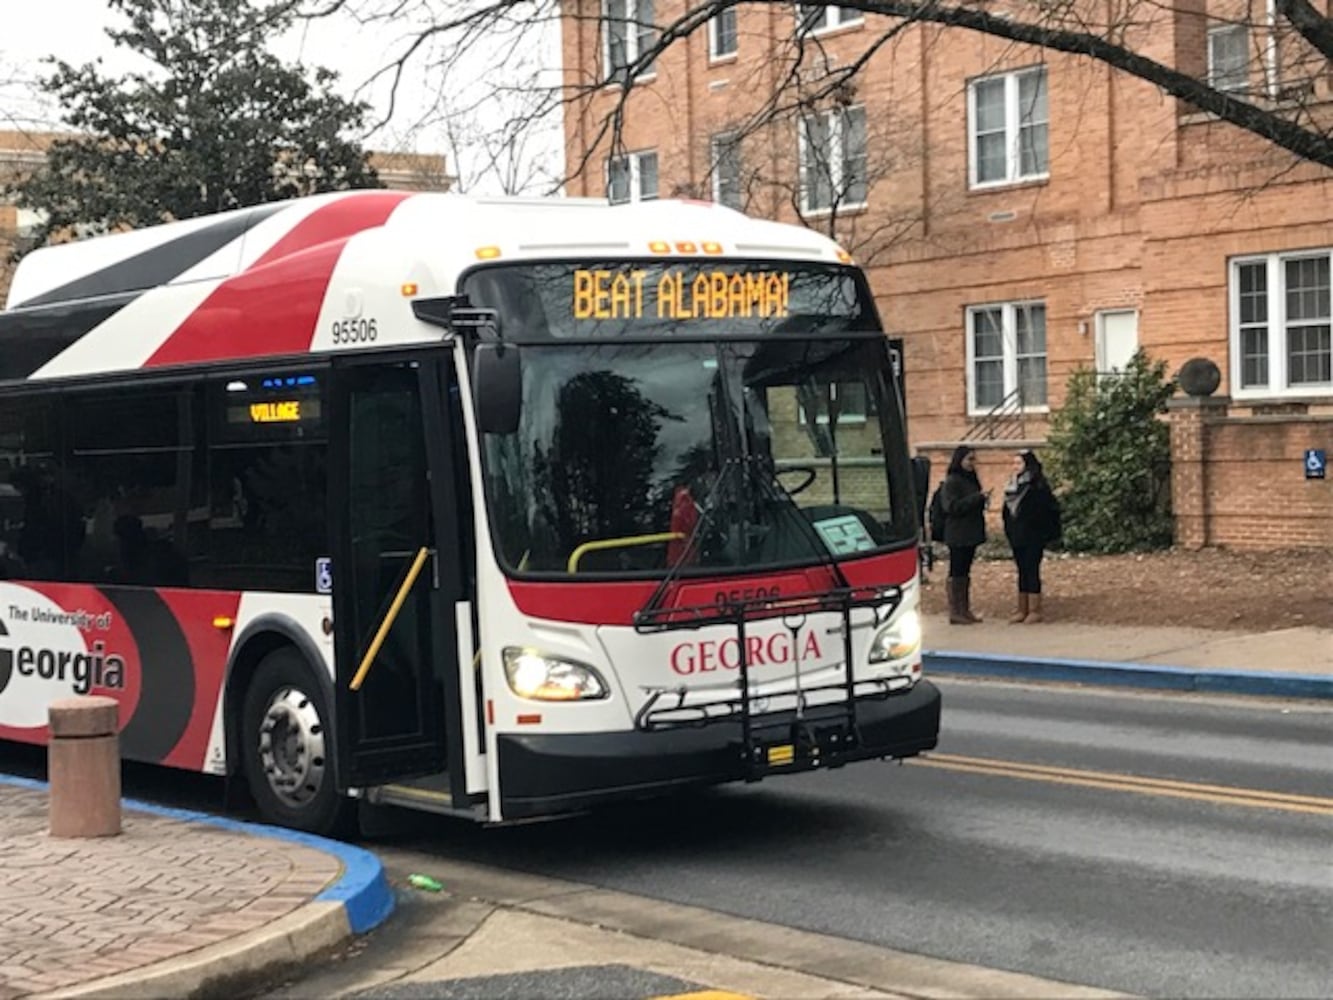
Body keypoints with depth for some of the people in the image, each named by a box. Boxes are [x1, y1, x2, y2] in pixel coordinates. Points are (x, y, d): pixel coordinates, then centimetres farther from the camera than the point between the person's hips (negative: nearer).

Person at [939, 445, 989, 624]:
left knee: (965, 572, 12)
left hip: (971, 534, 9)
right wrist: (978, 498, -21)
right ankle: (955, 612, -1)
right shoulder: (951, 482, -12)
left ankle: (965, 610, 17)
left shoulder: (970, 479, 15)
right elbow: (952, 506, -20)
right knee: (956, 573, -4)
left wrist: (983, 501, 3)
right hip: (958, 534, -9)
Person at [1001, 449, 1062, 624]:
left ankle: (1034, 611, 0)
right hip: (1017, 537, 7)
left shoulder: (1038, 486, -11)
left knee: (1032, 571, -5)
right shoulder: (1014, 485, 11)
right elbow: (1008, 511, 16)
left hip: (1033, 537, -7)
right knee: (1022, 572, 10)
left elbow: (1052, 507, -14)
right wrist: (1009, 533, 9)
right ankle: (1022, 610, 15)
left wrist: (1047, 532, -14)